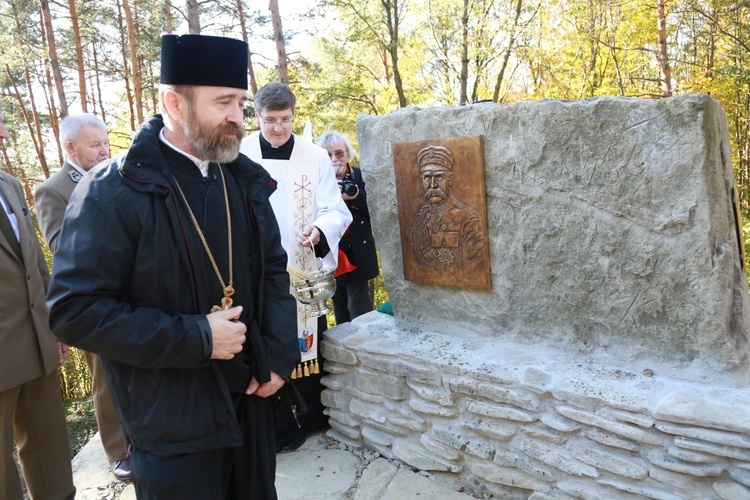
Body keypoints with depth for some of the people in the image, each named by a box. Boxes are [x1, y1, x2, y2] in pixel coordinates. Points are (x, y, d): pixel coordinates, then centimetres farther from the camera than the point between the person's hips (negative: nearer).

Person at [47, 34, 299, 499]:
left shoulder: (245, 180, 3)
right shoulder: (113, 191, -14)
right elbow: (75, 309, -16)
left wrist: (279, 356, -2)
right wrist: (194, 338, -21)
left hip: (251, 398, 6)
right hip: (172, 421, -5)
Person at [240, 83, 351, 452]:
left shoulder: (315, 157, 0)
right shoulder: (239, 156, -1)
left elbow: (336, 210, -3)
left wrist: (319, 230, -24)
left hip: (305, 271, 1)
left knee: (307, 343, 12)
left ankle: (311, 415, 31)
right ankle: (279, 426, 24)